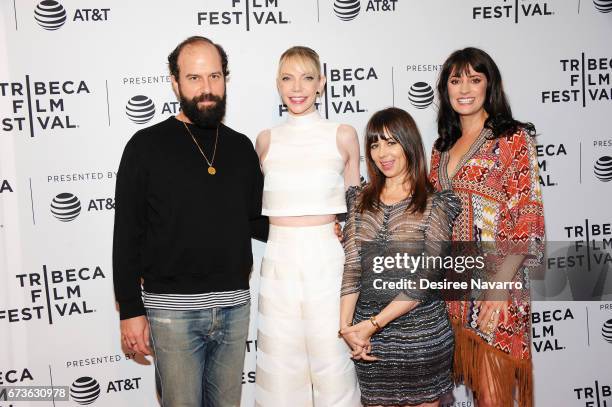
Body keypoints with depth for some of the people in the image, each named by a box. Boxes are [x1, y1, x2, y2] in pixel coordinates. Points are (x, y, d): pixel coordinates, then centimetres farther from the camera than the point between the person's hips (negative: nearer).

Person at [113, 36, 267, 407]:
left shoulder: (241, 147, 7)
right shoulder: (147, 146, -5)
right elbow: (127, 235, -5)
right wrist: (130, 309, -7)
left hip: (234, 306, 4)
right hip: (173, 309, -3)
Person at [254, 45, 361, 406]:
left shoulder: (343, 136, 1)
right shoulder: (266, 140, 6)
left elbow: (354, 207, 8)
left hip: (327, 257, -2)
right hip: (280, 258, 2)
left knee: (332, 359, 5)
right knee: (281, 363, 10)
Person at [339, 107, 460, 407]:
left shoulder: (436, 205, -6)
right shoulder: (360, 200, 5)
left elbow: (425, 279, -13)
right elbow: (350, 266, -2)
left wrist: (373, 323, -17)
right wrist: (345, 326, -13)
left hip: (421, 335, -3)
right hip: (368, 339, 3)